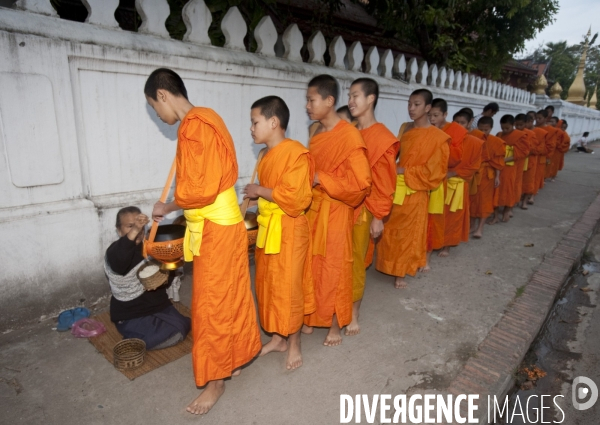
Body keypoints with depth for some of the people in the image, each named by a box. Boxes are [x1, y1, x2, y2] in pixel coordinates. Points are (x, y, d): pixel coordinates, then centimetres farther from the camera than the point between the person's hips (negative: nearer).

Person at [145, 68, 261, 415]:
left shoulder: (194, 126, -18)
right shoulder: (204, 119, 12)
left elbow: (199, 189, -23)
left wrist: (167, 208, -6)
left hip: (216, 228, -10)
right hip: (223, 223, 10)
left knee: (212, 304, 3)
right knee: (229, 296, 19)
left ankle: (216, 380, 21)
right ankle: (236, 357, 37)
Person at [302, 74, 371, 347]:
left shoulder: (349, 135, -16)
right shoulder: (317, 132, 7)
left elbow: (360, 184, -19)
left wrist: (320, 179, -19)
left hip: (335, 213, -6)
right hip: (312, 209, 7)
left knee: (334, 269, 8)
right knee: (311, 266, 14)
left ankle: (336, 325, 28)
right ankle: (312, 317, 34)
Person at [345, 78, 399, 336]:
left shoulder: (382, 137, -7)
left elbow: (385, 182, -9)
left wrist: (379, 217, -9)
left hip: (362, 210, -5)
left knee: (355, 263, 6)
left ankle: (353, 315, 23)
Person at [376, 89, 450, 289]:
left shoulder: (438, 137, -10)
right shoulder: (404, 128, 8)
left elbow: (434, 170, -12)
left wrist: (404, 171, -16)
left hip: (415, 192, -5)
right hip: (395, 188, 5)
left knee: (408, 232, 7)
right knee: (391, 230, 11)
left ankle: (401, 272, 22)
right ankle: (392, 266, 29)